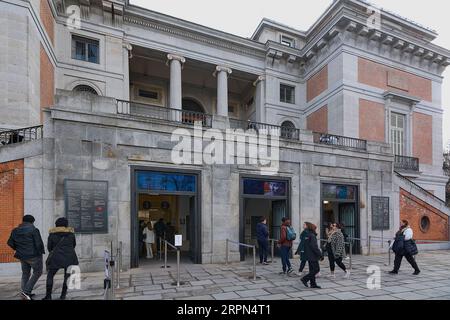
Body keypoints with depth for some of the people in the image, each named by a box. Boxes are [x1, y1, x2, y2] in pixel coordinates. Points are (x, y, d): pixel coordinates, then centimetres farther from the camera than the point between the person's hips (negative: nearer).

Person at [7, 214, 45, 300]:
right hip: (33, 256, -6)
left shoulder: (15, 231, 5)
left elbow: (10, 243, 8)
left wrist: (18, 249, 21)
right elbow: (39, 243, -18)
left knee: (25, 273, 19)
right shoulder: (34, 230, -15)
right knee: (37, 272, 7)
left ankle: (26, 293, 21)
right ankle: (26, 291, -2)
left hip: (22, 256, 7)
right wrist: (41, 251, -1)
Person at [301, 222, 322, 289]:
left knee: (312, 270, 13)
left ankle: (313, 284, 16)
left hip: (309, 256, 10)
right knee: (316, 269, -3)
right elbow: (314, 246, -22)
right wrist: (320, 254, -15)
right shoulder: (312, 236, -17)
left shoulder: (307, 235, 11)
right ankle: (305, 279, -4)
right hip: (313, 256, -10)